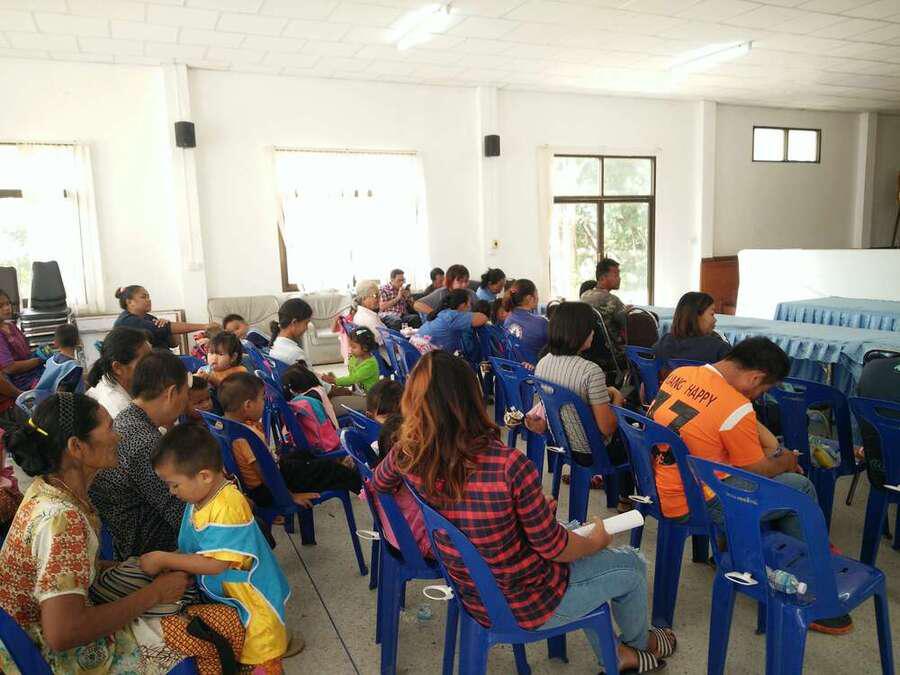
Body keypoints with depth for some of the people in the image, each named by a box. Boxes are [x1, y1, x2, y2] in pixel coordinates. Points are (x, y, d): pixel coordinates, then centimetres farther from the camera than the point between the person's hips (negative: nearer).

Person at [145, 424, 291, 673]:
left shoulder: (228, 507, -29)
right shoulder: (197, 500, -1)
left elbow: (215, 564, -28)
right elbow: (194, 549, 9)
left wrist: (163, 560, -20)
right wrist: (166, 559, -9)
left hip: (252, 602, -8)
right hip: (223, 598, 9)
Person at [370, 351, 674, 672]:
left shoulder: (406, 456, -17)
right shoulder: (510, 466, -34)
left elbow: (375, 485, 7)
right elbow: (553, 548, -20)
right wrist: (597, 542, 1)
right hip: (528, 606, -5)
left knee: (574, 530, 29)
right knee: (632, 564, 19)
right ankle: (640, 641, 50)